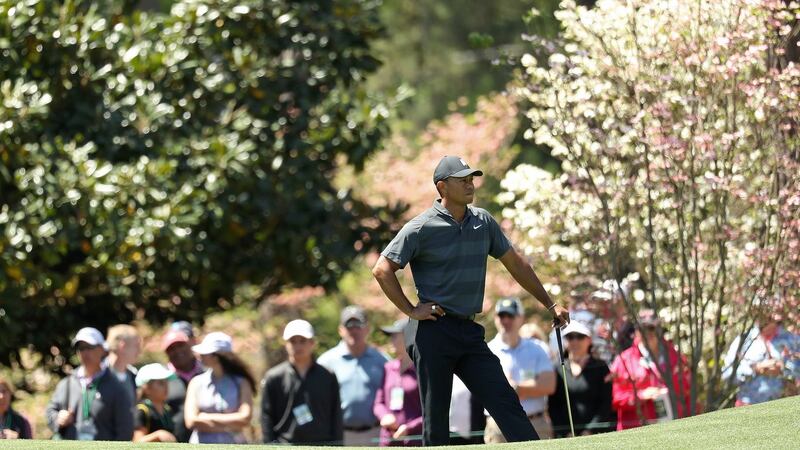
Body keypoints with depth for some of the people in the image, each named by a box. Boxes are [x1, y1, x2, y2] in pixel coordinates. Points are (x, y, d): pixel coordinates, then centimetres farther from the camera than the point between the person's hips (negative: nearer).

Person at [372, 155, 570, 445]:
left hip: (470, 332, 5)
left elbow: (515, 263, 20)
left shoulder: (483, 222, 11)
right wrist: (410, 310, -10)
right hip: (433, 331, -5)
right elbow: (382, 269, -7)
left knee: (506, 403, -3)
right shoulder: (421, 228, -6)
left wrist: (550, 305, 22)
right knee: (435, 416, -2)